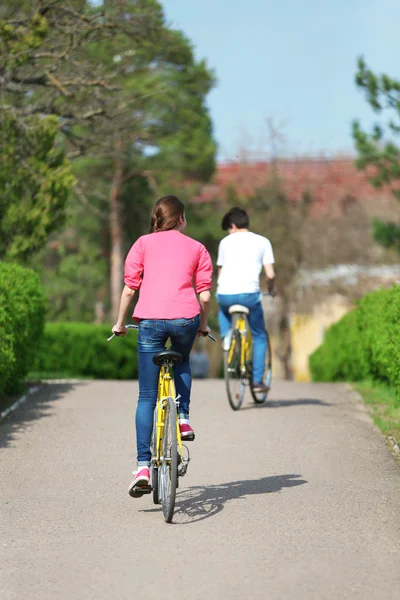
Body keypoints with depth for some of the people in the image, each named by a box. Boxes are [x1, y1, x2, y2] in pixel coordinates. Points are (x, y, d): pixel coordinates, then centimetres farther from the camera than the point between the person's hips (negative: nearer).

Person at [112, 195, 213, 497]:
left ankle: (143, 466, -5)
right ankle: (183, 419, 17)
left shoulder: (143, 243, 12)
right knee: (182, 362, 35)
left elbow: (129, 289, 7)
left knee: (147, 397, 4)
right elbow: (205, 294, 8)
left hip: (151, 319, -1)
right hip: (186, 318, 1)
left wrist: (120, 323, 18)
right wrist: (204, 324, 24)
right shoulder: (197, 248, 14)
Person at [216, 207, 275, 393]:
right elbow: (270, 274, 3)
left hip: (224, 294, 2)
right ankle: (258, 380, 10)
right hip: (249, 294, -2)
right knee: (259, 336, 17)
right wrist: (271, 289, 24)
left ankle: (226, 336, 15)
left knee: (224, 311, 40)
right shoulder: (262, 242, 11)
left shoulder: (226, 241, 15)